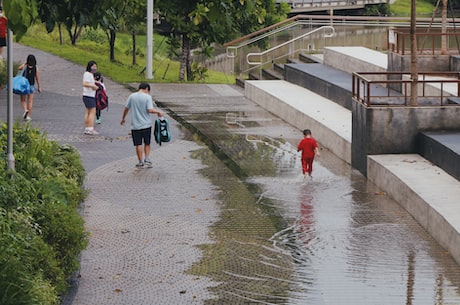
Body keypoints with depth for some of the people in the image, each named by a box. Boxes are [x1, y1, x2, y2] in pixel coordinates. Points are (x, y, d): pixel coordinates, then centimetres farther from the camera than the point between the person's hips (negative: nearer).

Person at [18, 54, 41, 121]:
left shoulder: (24, 66, -10)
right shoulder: (36, 68, -7)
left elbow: (19, 68, 7)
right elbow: (37, 78, -5)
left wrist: (25, 63, 6)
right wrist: (39, 87, 3)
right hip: (32, 86, 1)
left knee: (23, 100, 12)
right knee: (30, 101, 6)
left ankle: (25, 110, -15)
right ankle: (28, 116, 3)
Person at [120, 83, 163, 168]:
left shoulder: (132, 96, 1)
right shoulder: (147, 97, -7)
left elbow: (126, 108, 5)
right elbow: (150, 110, -15)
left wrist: (123, 118, 18)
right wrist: (158, 112, 2)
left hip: (135, 125, 1)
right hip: (146, 124, -1)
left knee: (138, 144, 6)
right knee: (147, 143, 15)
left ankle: (140, 162, 8)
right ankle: (147, 159, 7)